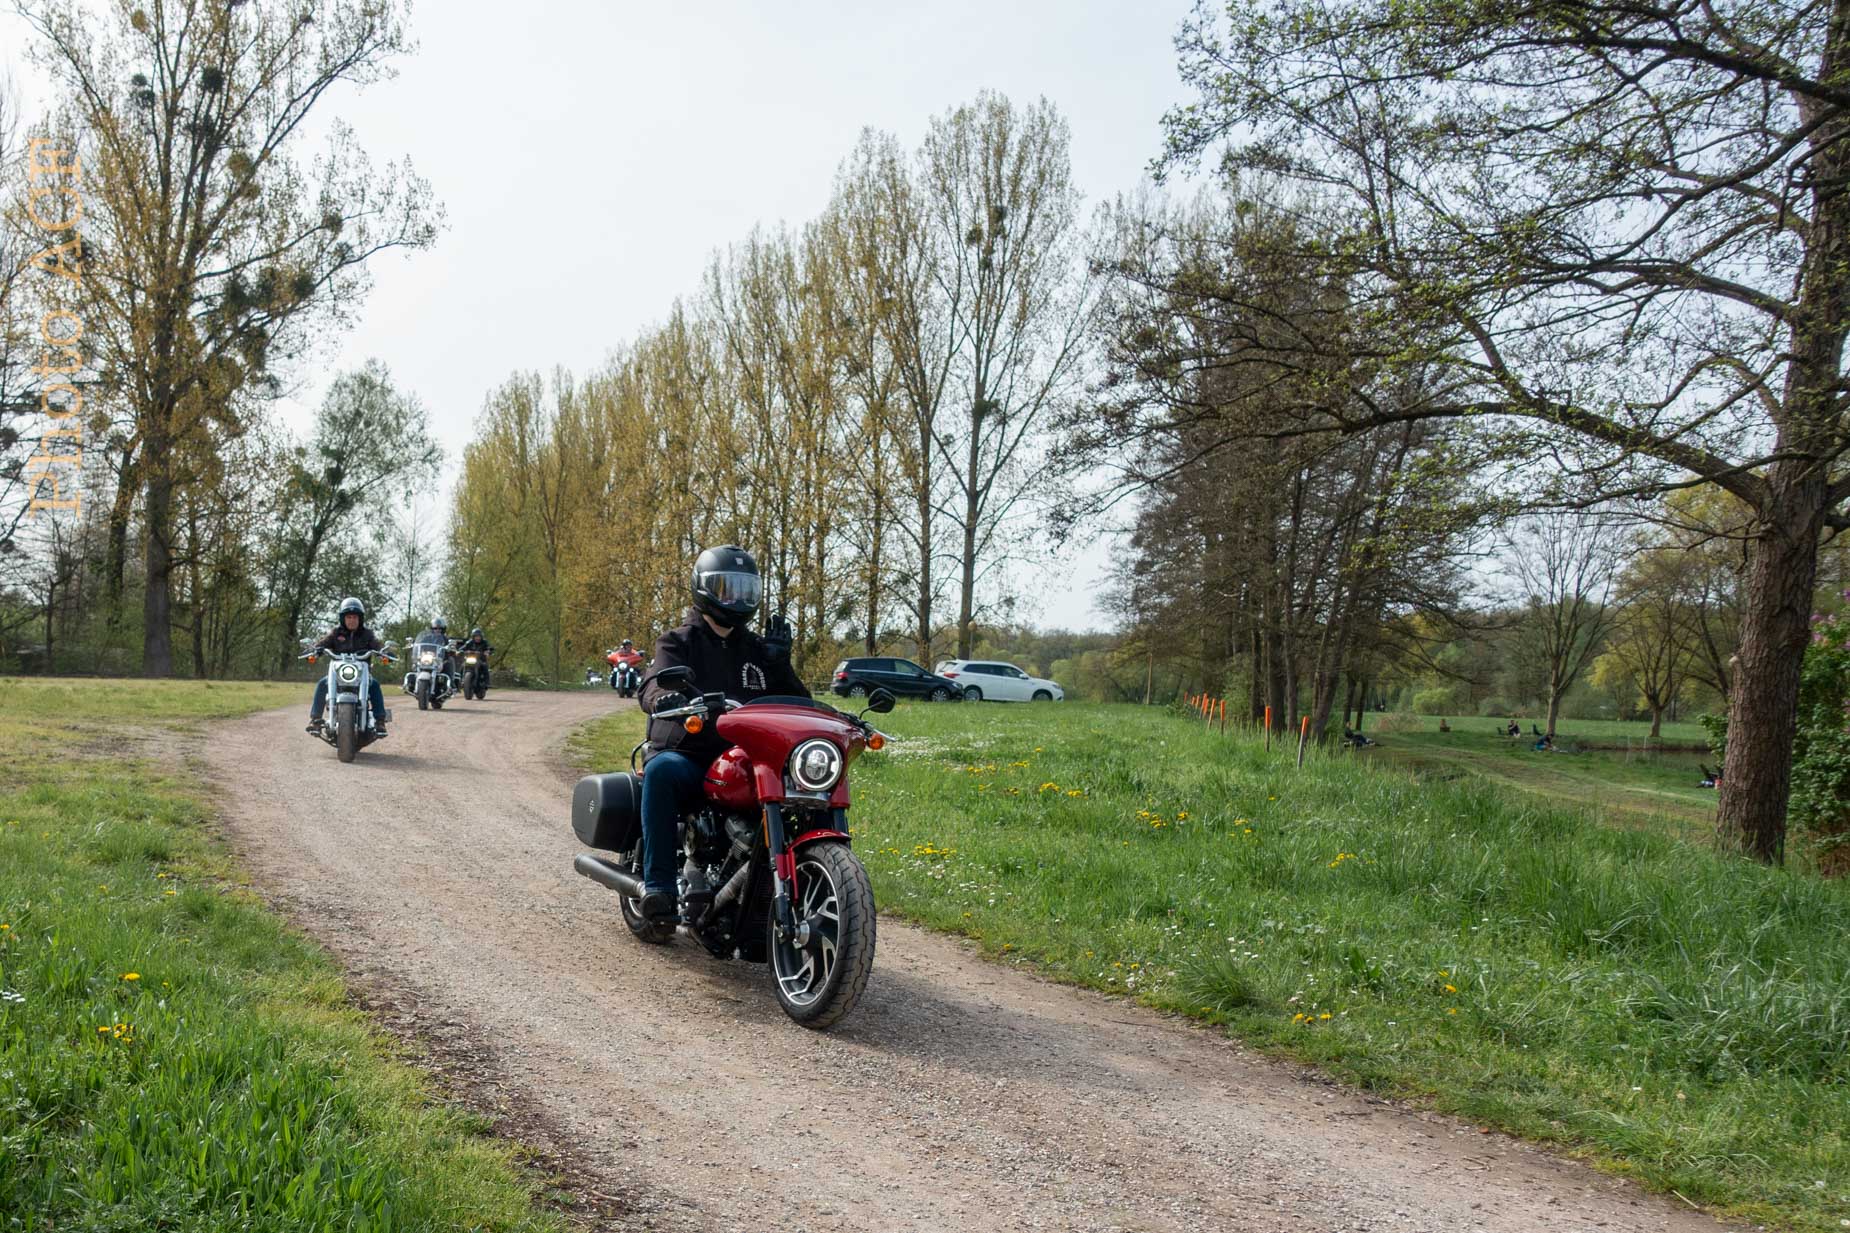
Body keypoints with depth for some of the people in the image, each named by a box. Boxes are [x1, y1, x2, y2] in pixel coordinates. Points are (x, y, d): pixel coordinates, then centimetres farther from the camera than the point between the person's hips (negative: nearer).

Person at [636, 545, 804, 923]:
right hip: (685, 755, -3)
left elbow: (797, 703, 14)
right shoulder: (679, 642, 9)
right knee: (661, 770, -38)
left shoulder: (756, 649, 21)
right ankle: (658, 884, -35)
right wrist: (666, 696, -37)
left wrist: (779, 663, -3)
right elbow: (652, 688, -12)